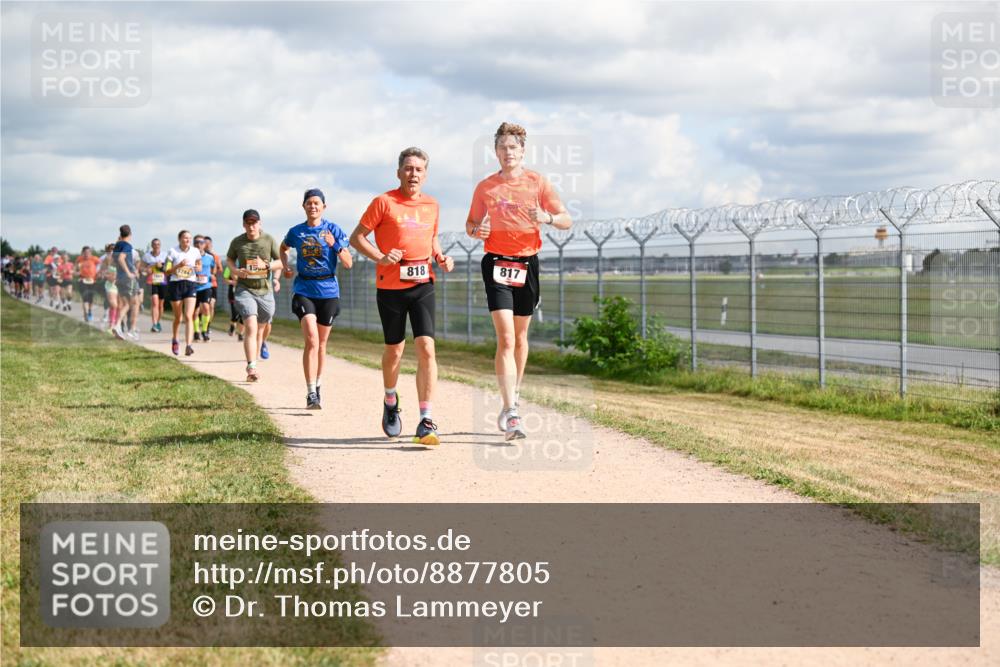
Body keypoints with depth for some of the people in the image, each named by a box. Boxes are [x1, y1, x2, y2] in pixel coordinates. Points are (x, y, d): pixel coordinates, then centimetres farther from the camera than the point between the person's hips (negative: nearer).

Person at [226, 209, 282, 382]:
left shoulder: (269, 240, -1)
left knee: (262, 327, 13)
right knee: (251, 327, -18)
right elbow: (229, 259, 17)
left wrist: (266, 265, -16)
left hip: (265, 290, 2)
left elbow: (281, 262, 2)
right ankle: (251, 368, -23)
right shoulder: (237, 242, -1)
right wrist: (235, 271, -4)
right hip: (244, 289, -2)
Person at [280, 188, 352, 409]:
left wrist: (334, 245, -20)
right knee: (312, 341, -15)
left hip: (328, 291, 0)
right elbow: (283, 248, 27)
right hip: (304, 290, 0)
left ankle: (317, 385, 30)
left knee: (321, 343, 11)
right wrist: (286, 266, 10)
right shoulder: (296, 232, 4)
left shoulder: (333, 230, -2)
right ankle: (311, 394, -18)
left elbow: (348, 264, -5)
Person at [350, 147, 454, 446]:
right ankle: (390, 402, 39)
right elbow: (357, 237, -2)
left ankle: (426, 422, -11)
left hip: (423, 285, 3)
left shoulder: (431, 205, 11)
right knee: (394, 350, 9)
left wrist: (441, 257, 6)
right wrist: (381, 258, -16)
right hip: (391, 286, -2)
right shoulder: (384, 202, -3)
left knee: (426, 348, -11)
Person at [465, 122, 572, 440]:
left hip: (527, 263, 2)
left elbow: (566, 220, 1)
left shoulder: (538, 183, 3)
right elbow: (470, 224, 14)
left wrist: (547, 217, -21)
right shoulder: (485, 187, 4)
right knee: (505, 339, -14)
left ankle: (513, 398, 33)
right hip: (496, 262, -2)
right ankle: (511, 414, -20)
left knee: (520, 337, 13)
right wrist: (477, 231, -10)